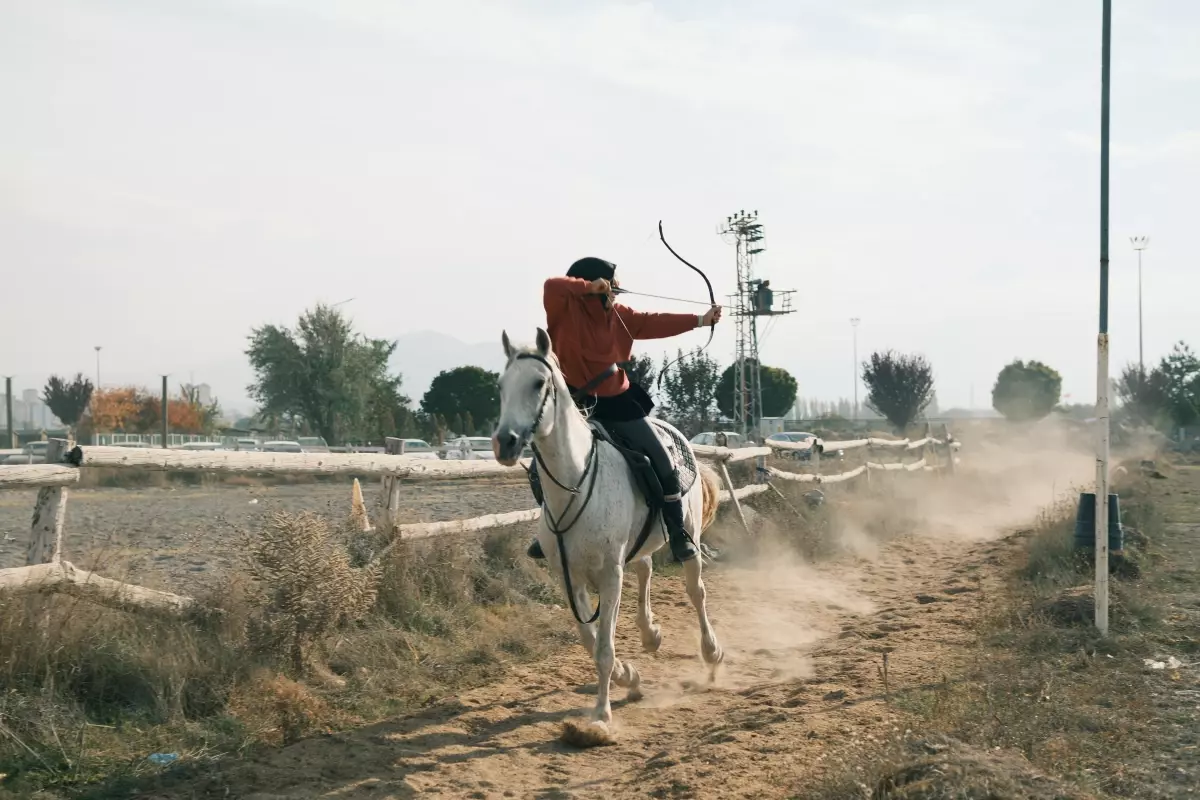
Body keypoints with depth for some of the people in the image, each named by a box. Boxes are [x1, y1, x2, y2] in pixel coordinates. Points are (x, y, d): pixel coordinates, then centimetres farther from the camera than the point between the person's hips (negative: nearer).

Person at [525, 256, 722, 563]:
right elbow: (552, 287, -32)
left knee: (662, 461, -3)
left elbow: (655, 323, 8)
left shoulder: (619, 315, 2)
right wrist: (590, 287, -25)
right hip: (575, 402, -3)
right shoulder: (565, 309, -13)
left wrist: (700, 320, 7)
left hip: (617, 402, 3)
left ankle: (677, 531, 11)